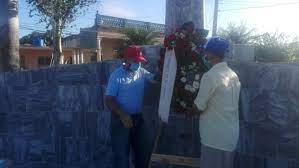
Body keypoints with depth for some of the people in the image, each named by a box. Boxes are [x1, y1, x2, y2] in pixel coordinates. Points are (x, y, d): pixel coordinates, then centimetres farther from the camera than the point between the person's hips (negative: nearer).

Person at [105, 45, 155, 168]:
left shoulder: (142, 72, 3)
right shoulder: (117, 76, -11)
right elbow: (109, 100, -14)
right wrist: (123, 115, -26)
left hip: (138, 118, 5)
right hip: (121, 119, -5)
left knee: (144, 150, 18)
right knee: (122, 154, 7)